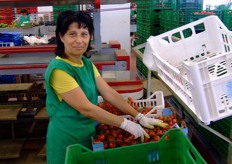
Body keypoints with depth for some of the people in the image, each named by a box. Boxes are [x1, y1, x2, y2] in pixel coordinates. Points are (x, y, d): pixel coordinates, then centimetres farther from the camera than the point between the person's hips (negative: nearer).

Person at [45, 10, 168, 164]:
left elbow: (109, 93, -3)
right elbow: (86, 108, -25)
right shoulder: (59, 69, -24)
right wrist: (125, 124, -20)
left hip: (86, 135, 7)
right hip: (67, 140, -7)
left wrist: (140, 117, -9)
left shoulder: (86, 63, 1)